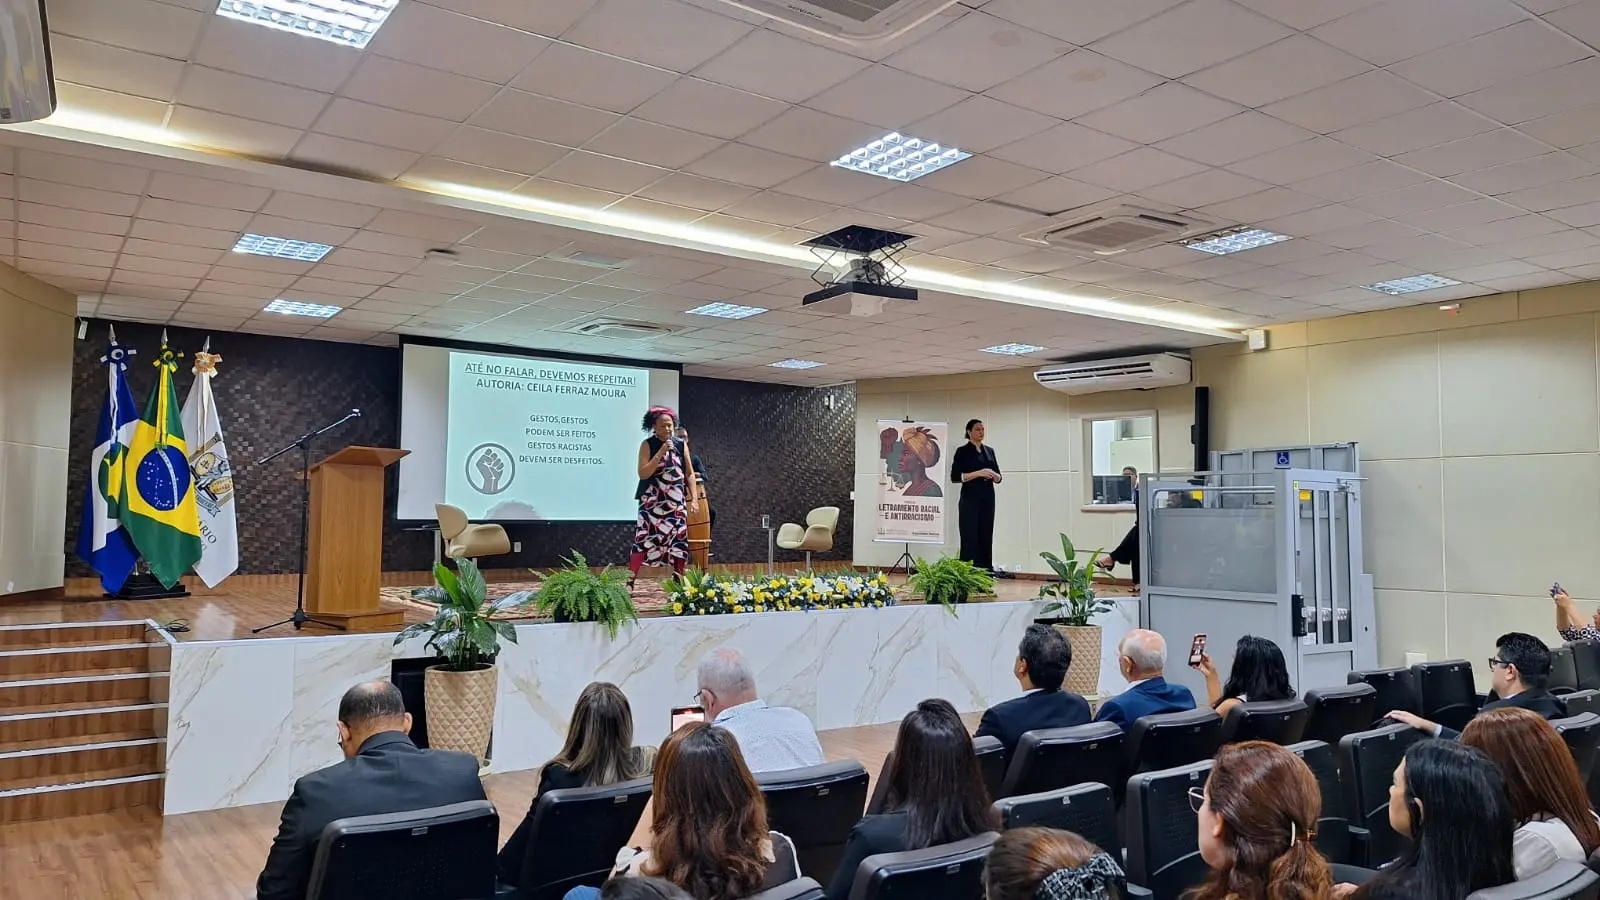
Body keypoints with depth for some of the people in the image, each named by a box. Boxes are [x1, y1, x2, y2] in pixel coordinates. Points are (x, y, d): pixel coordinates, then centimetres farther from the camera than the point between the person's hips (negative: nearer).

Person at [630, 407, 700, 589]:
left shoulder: (681, 445, 7)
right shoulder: (648, 445, -4)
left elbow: (689, 473, 10)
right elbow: (643, 474, -13)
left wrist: (694, 498, 1)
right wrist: (660, 453, -19)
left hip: (676, 503, 4)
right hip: (652, 503, -4)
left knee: (679, 541, 5)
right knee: (643, 540, -12)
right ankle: (629, 582, -10)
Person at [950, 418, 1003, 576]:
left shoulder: (990, 450, 13)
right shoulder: (962, 451, -3)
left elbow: (998, 478, 15)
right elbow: (955, 477, -11)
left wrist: (993, 474, -9)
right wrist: (978, 473, -18)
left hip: (988, 499, 6)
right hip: (970, 499, -5)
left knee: (986, 537, 6)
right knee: (970, 537, -7)